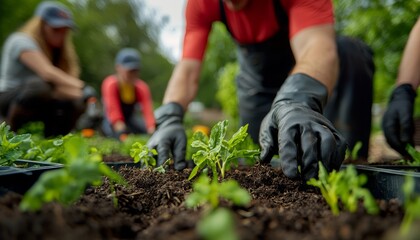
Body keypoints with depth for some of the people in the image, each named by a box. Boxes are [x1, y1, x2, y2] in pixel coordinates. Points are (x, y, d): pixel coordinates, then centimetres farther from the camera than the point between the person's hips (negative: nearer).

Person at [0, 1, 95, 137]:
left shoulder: (57, 50, 7)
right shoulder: (21, 41, -14)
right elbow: (47, 72, -33)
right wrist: (82, 87, -44)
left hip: (38, 104, 6)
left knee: (75, 104, -20)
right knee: (38, 86, -37)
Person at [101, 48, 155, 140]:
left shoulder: (142, 87, -15)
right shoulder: (110, 84, -24)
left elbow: (148, 110, -28)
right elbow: (114, 111, -35)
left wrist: (152, 130, -45)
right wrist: (122, 131, -49)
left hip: (130, 118, 4)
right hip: (112, 121, -4)